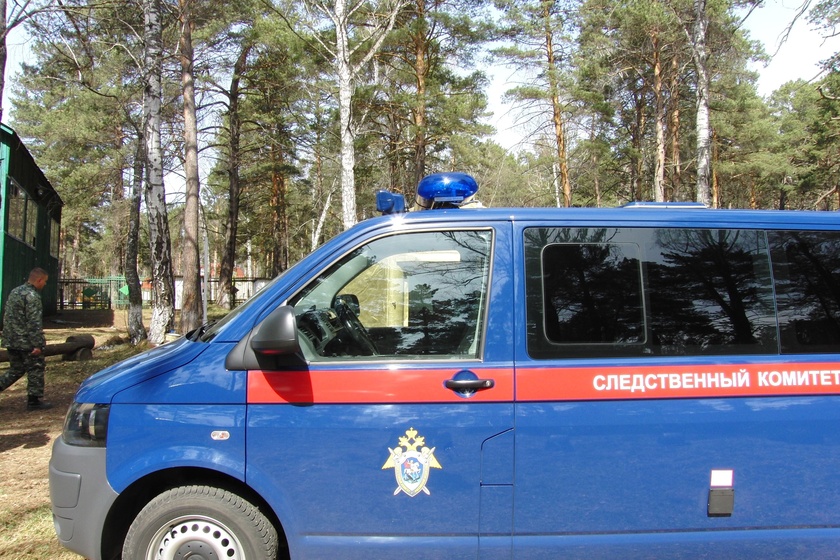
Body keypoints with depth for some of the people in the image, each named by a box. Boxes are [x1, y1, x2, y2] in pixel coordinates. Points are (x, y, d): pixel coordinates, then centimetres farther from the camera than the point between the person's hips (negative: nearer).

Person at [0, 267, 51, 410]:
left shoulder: (15, 291, 13)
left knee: (16, 370, 18)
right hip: (26, 342, -9)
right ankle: (34, 401, 7)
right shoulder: (32, 296, -17)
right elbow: (34, 322, -22)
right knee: (35, 370, 2)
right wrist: (37, 344, -22)